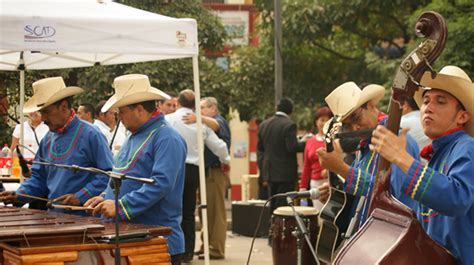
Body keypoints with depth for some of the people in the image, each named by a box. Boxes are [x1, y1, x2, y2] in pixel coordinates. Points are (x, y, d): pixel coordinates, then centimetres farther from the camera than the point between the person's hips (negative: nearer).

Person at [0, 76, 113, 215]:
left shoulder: (90, 135, -9)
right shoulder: (48, 139, 13)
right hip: (54, 218, 6)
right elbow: (39, 177, 19)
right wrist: (19, 195, 2)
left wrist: (81, 197, -18)